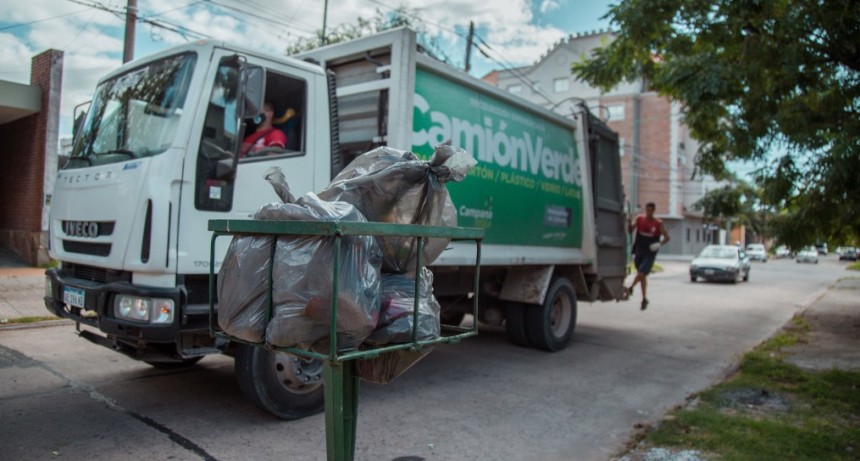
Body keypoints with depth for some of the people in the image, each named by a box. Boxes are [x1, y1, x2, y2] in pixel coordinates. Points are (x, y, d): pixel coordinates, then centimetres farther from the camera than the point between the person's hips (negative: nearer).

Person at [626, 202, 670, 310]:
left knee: (642, 272, -19)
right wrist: (629, 221, -16)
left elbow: (667, 237, -2)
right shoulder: (639, 219, 1)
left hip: (650, 253, -3)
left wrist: (660, 244, -19)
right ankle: (644, 299, 20)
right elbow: (630, 230, 2)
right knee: (642, 275, 10)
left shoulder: (658, 223, -7)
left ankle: (630, 288, 2)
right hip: (639, 251, 3)